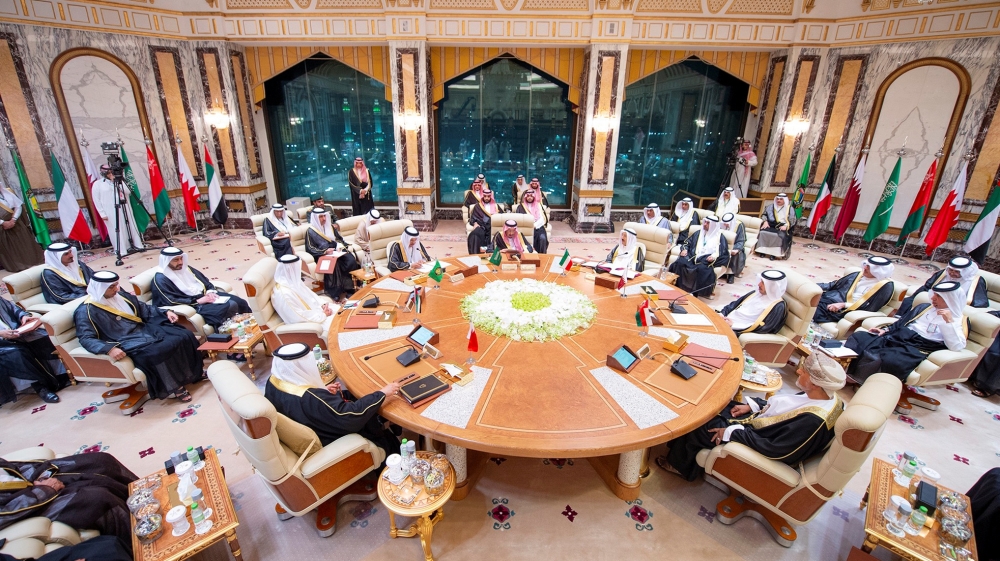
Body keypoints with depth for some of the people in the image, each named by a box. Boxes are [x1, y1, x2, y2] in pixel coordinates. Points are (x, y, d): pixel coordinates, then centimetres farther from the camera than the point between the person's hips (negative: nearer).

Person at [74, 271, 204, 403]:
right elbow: (86, 338, -16)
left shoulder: (122, 296, 11)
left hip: (146, 330, 7)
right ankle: (173, 387, -15)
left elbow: (145, 309, 22)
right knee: (158, 352, -34)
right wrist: (109, 348, -34)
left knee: (184, 336, -12)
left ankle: (194, 372, 4)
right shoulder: (86, 311, -7)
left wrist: (166, 312, 4)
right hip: (127, 342, -7)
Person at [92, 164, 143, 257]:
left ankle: (137, 245, 17)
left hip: (124, 209, 4)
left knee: (131, 228, 7)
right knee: (116, 231, -3)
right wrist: (102, 214, -8)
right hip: (111, 212, -4)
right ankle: (121, 250, 3)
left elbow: (128, 192, 1)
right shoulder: (97, 184, 1)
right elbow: (96, 200, -2)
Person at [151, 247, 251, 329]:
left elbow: (204, 280, 20)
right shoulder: (161, 279, -7)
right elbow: (172, 301, -15)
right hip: (192, 305, -8)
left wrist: (210, 291, -1)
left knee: (240, 302, -8)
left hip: (205, 294, 8)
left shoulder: (185, 268, 15)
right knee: (229, 307, -31)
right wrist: (197, 301, -19)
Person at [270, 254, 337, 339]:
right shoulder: (284, 293, -28)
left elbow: (310, 295, 9)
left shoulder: (292, 281, -1)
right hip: (305, 322, -9)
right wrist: (322, 315, -18)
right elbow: (299, 317, -25)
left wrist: (322, 305, -7)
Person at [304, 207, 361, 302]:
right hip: (322, 255, -5)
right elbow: (310, 249, -4)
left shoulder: (330, 227, 20)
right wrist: (325, 251, -19)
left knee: (351, 260, -26)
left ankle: (351, 287, -20)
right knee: (334, 264, -39)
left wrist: (340, 246, -5)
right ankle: (335, 293, -35)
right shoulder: (310, 231, 3)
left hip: (336, 251, 5)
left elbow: (339, 238, 19)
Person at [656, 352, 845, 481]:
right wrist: (752, 406, 3)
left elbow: (774, 450, -30)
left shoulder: (813, 421, -34)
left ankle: (680, 465, 23)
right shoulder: (825, 395, -9)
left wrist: (733, 432, -23)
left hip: (756, 441, -8)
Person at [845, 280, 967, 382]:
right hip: (894, 337, 6)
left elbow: (957, 347, -6)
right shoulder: (924, 307, 24)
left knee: (890, 361, -39)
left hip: (915, 349, -6)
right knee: (858, 337, -20)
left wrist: (949, 321, -13)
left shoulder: (959, 321, 9)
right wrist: (885, 330, 9)